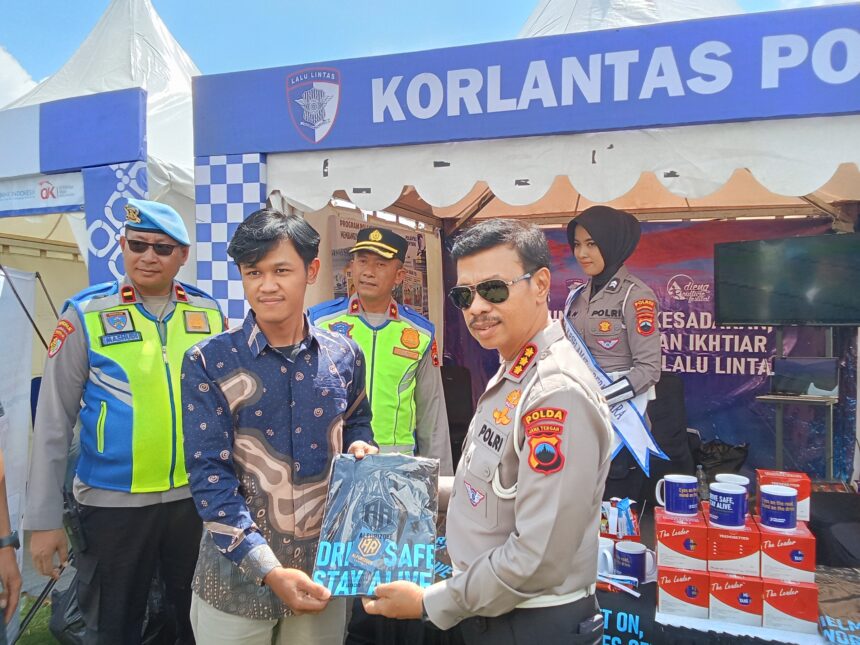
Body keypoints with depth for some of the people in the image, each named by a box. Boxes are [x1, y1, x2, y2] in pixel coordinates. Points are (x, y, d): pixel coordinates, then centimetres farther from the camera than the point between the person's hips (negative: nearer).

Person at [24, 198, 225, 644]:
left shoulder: (209, 313, 0)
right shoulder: (85, 315, -7)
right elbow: (53, 422, -5)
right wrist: (44, 518, -4)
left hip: (197, 497, 2)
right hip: (114, 502, -2)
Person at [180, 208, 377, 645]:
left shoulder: (344, 356, -2)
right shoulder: (209, 363, -11)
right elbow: (209, 475, -14)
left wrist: (360, 447, -8)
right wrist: (267, 569, -20)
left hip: (322, 572, 3)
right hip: (238, 575, -2)